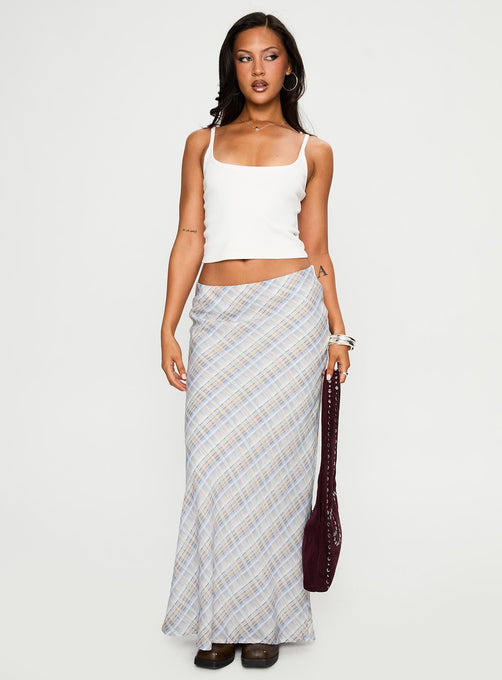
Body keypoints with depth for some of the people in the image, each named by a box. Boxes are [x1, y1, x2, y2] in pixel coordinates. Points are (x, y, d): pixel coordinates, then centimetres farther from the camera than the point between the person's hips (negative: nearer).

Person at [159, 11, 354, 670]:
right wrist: (168, 329, 1)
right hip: (219, 317, 1)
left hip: (290, 311, -1)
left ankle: (266, 618, 15)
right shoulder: (203, 144, 13)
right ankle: (220, 620, 14)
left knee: (273, 463, 0)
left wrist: (338, 332, 7)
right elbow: (189, 239, 8)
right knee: (216, 464, -2)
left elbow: (316, 250, 12)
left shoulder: (312, 152, 10)